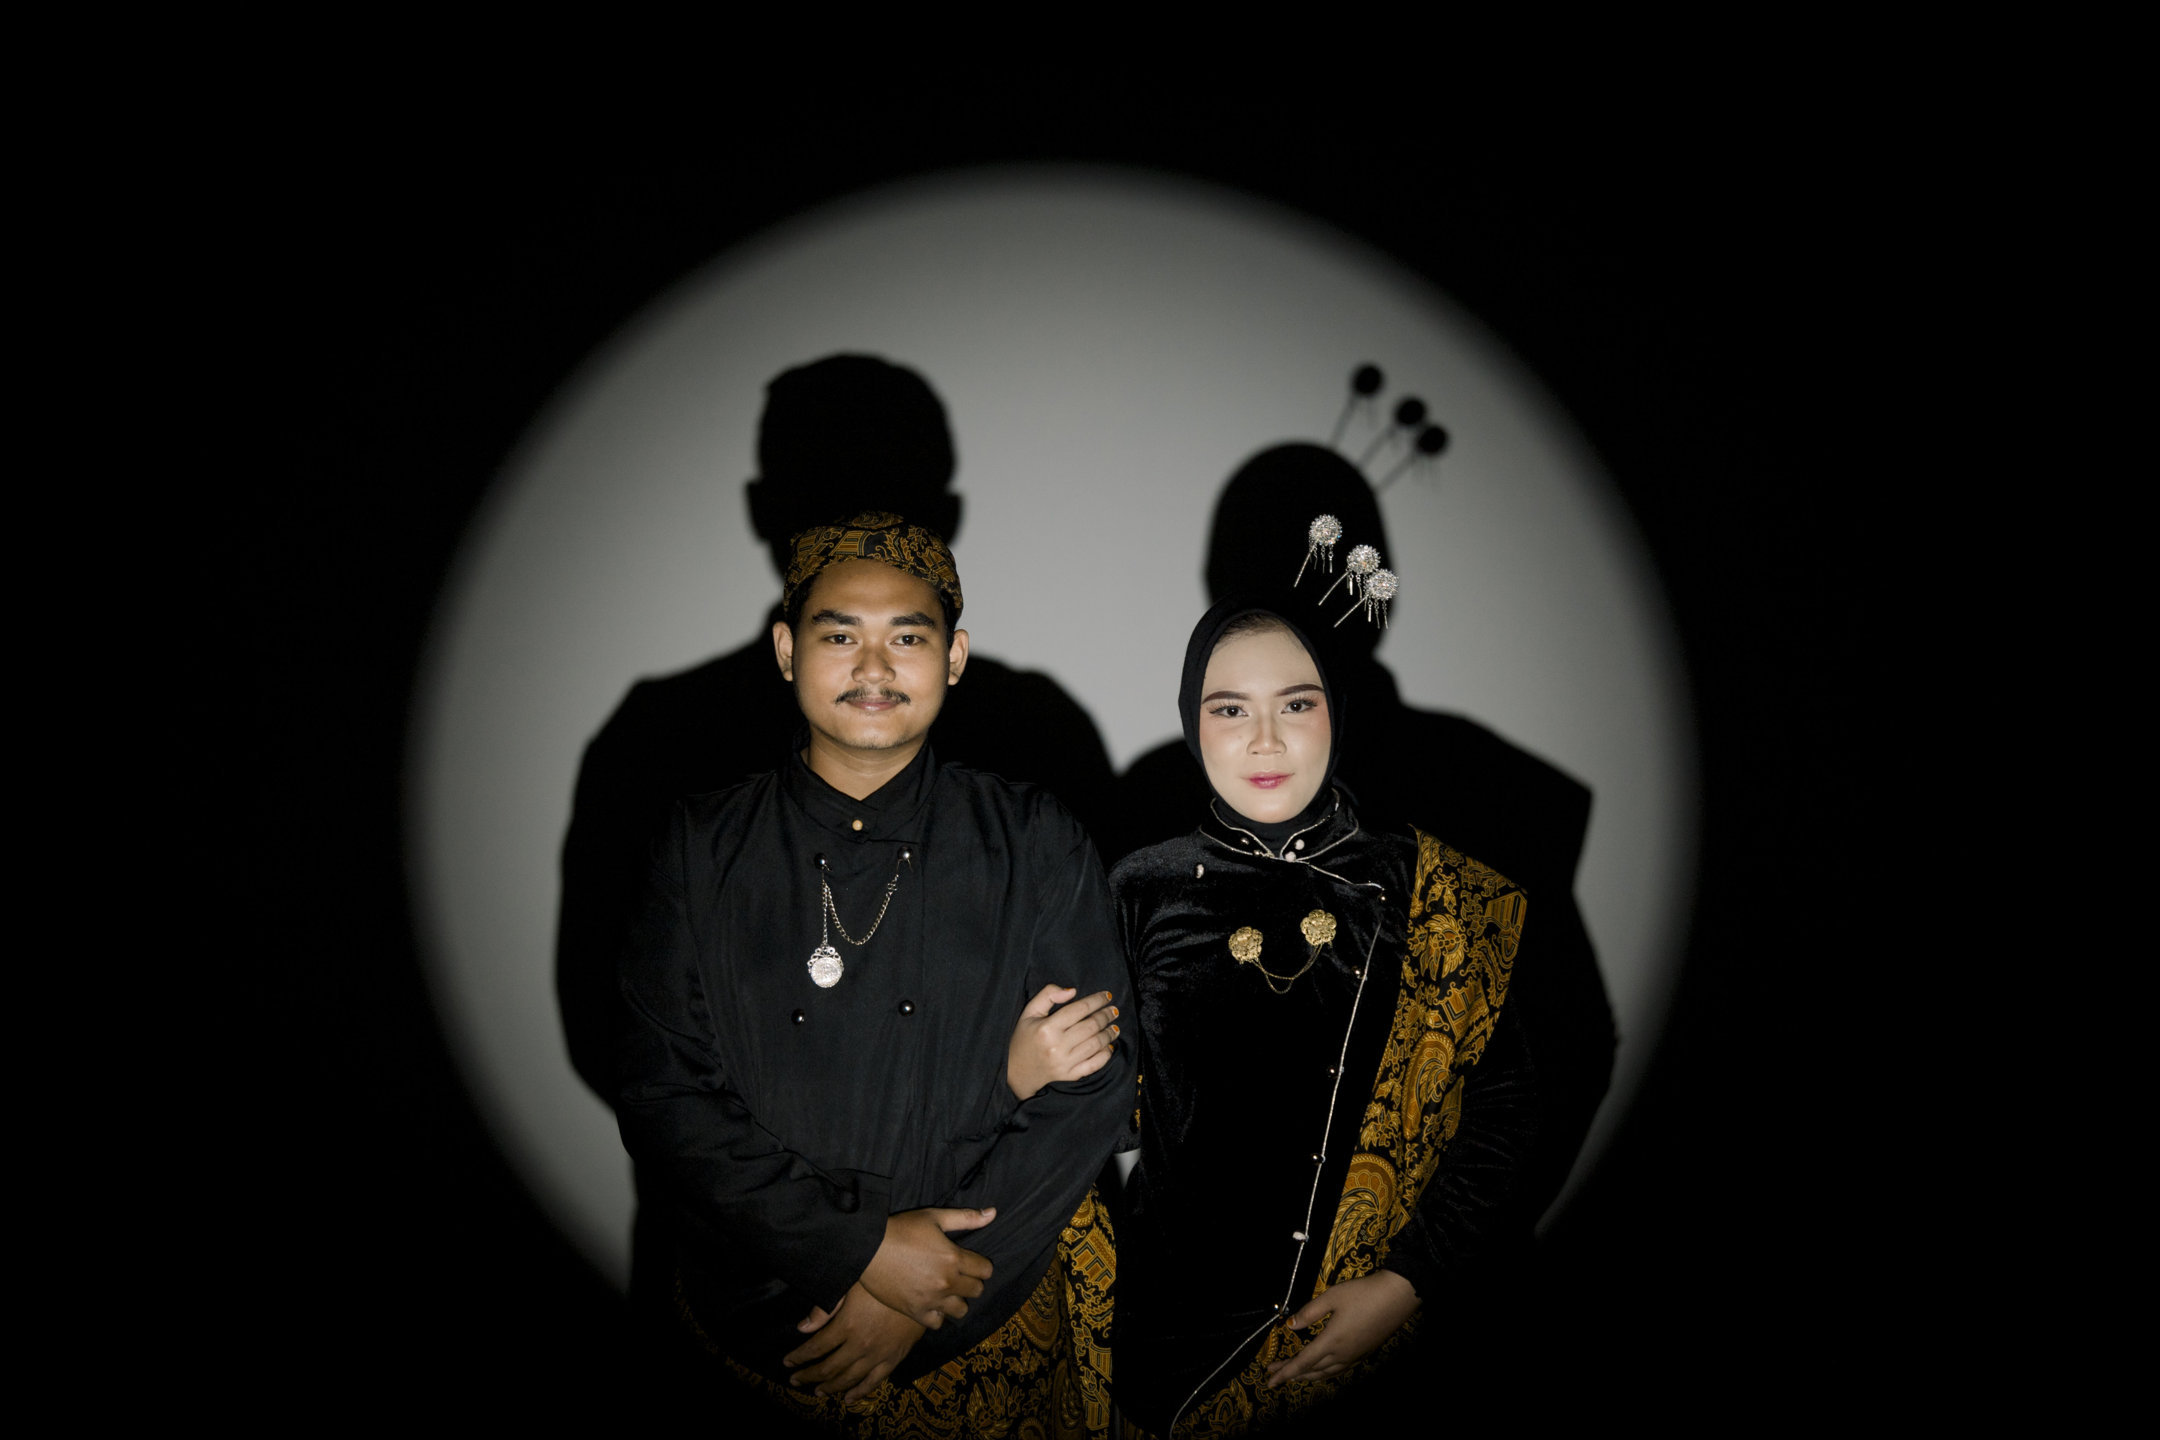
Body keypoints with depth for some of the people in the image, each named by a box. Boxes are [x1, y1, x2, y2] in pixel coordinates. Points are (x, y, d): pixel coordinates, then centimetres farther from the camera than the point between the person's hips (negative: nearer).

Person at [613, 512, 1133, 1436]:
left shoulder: (1035, 846, -3)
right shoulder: (704, 851, -2)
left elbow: (1097, 1083, -8)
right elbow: (663, 1099, -6)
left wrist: (922, 1310, -14)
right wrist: (863, 1250, -17)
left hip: (993, 1324, 0)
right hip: (757, 1318, 0)